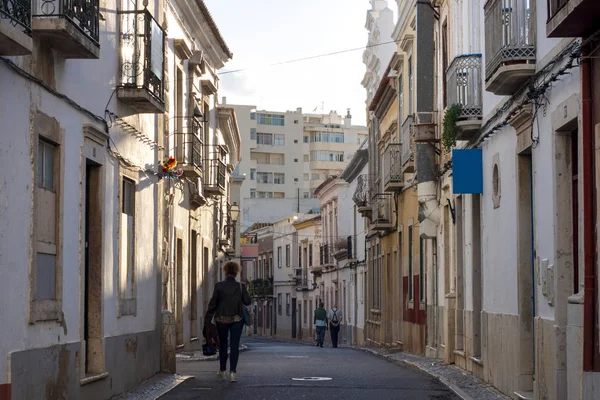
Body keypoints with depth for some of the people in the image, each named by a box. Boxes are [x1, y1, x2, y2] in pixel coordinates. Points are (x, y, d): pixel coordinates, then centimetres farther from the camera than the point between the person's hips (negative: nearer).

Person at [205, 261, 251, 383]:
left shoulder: (219, 286, -7)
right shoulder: (241, 286, -5)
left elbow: (213, 304, -5)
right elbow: (247, 301, -4)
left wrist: (207, 321, 0)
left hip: (221, 319, 0)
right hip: (237, 319, 0)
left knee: (223, 344, 16)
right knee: (234, 345, 1)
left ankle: (222, 370, 26)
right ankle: (233, 371, -10)